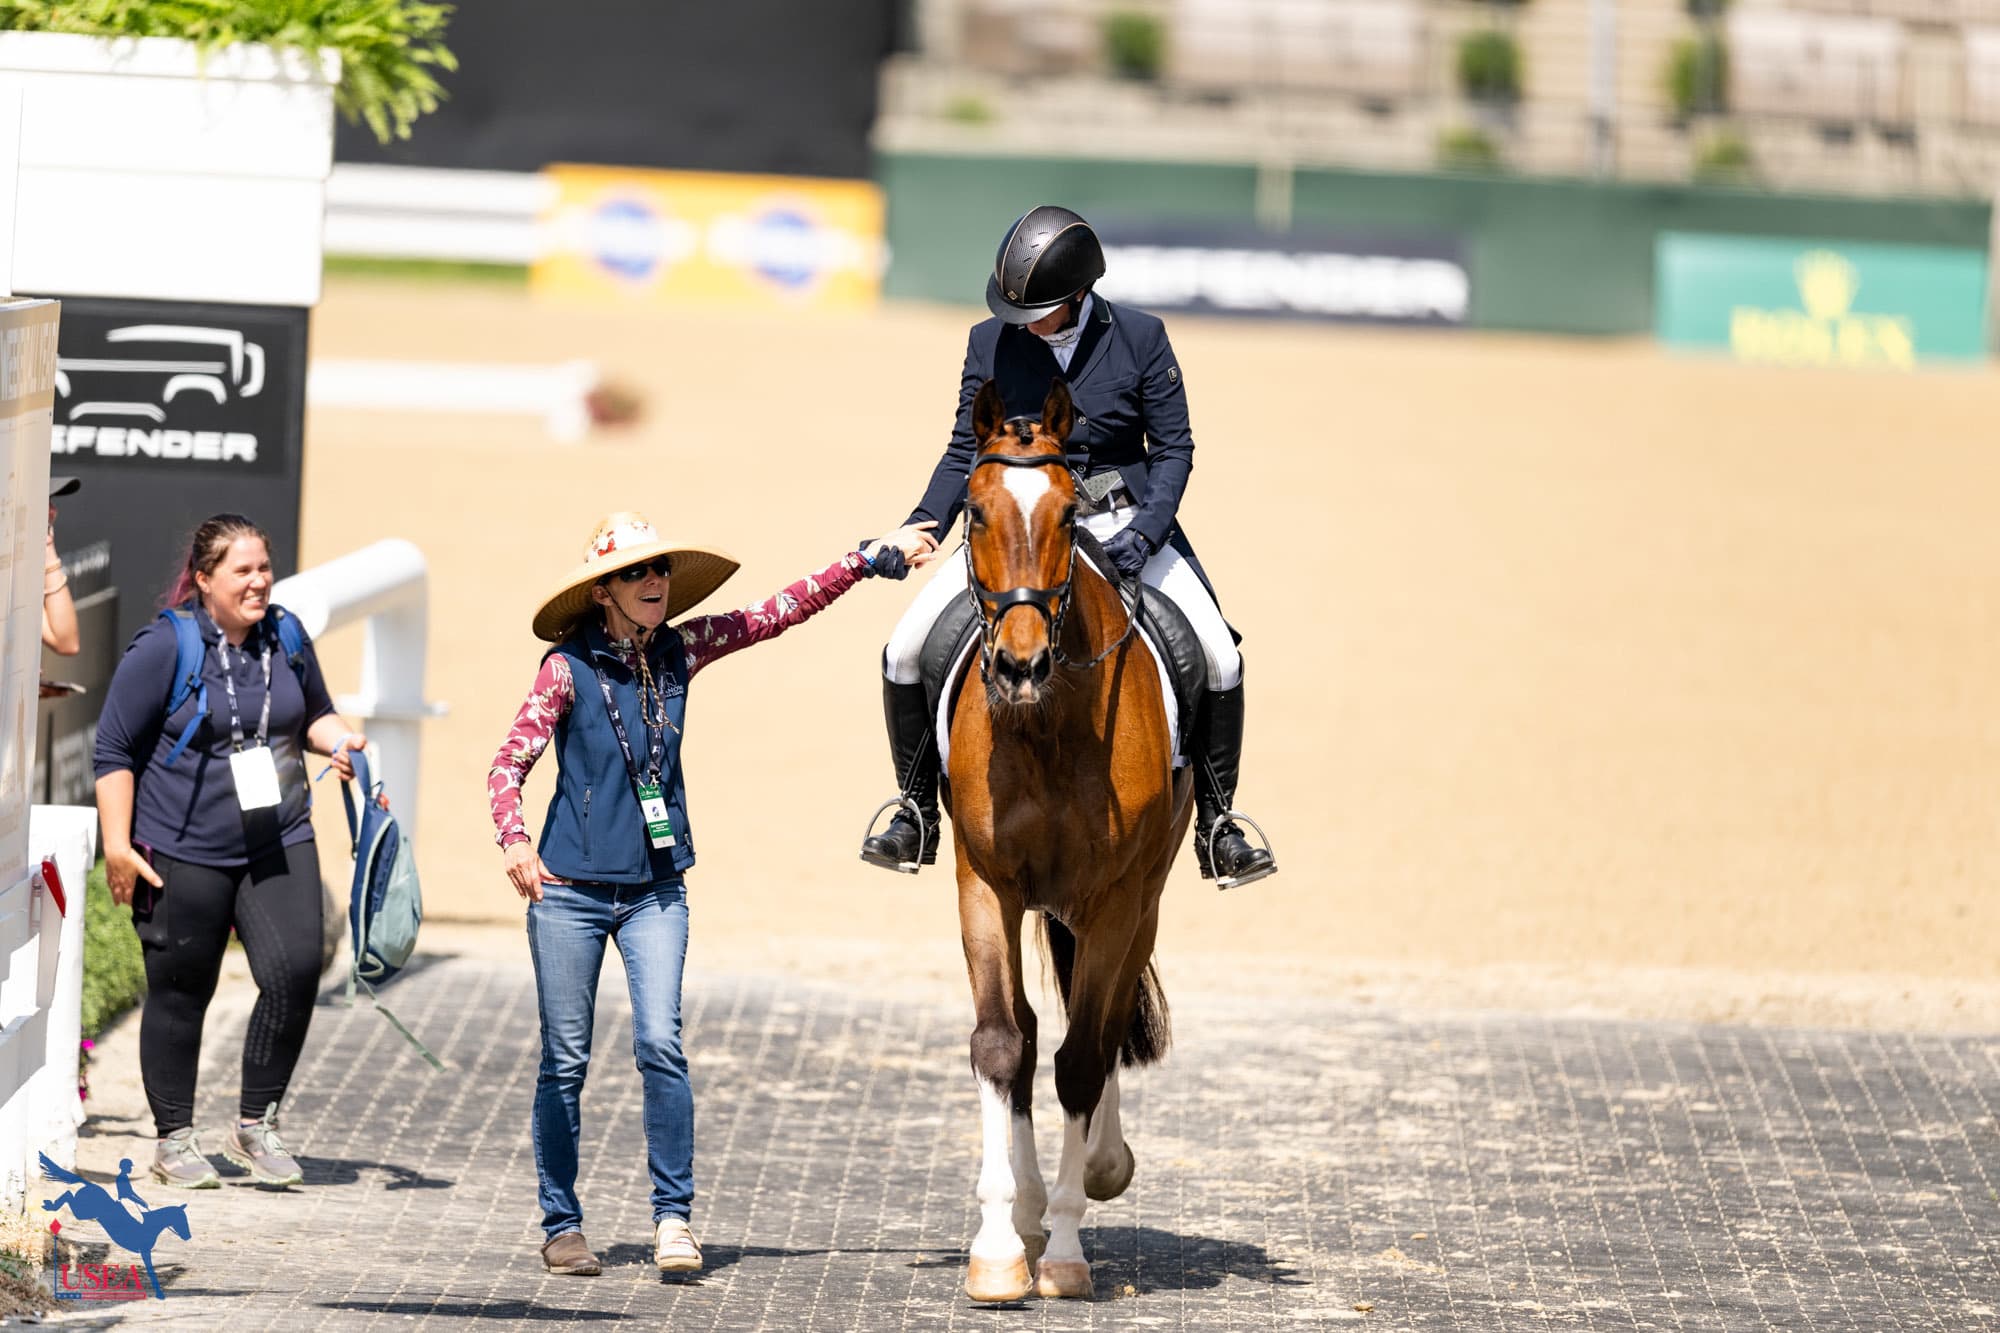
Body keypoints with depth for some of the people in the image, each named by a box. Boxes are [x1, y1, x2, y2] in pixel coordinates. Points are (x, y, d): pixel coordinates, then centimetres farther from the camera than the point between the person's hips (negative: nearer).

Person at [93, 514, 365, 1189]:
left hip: (278, 845, 4)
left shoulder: (286, 640, 7)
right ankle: (174, 1139, 18)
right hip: (185, 853, -4)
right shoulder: (163, 648, -10)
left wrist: (336, 736, 0)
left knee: (294, 971, -10)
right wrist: (118, 843, -12)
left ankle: (255, 1124, 5)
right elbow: (114, 750, -7)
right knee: (180, 993, 4)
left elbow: (314, 714, 24)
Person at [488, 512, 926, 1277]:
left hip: (656, 891, 3)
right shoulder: (567, 667, -7)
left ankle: (673, 1215, -5)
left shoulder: (678, 653, 4)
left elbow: (781, 613, 11)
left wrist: (867, 563, 9)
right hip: (570, 889, -3)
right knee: (565, 1060, 3)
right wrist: (515, 841, -26)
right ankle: (561, 1224, 12)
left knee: (660, 1044, -11)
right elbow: (509, 764, -9)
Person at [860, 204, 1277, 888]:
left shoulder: (1140, 339, -8)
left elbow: (1173, 447, -4)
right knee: (904, 652, -13)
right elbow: (966, 451, 2)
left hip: (1125, 522, -1)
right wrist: (924, 523, -14)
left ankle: (1217, 825, 2)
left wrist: (1146, 533, -19)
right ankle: (917, 812, 6)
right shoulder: (991, 343, -5)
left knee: (1220, 659, -16)